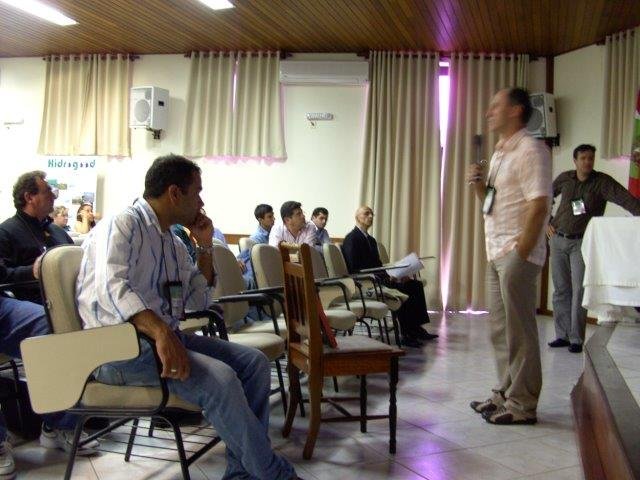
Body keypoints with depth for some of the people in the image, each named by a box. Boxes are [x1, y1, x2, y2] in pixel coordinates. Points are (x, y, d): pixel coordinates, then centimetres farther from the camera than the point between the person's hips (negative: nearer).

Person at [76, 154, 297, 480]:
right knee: (219, 377, -28)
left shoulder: (172, 242, 18)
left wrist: (205, 245, 12)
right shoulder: (122, 226, -8)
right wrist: (161, 333, -40)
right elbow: (112, 288, -27)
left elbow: (197, 301, 23)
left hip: (166, 336, 9)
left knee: (254, 361, -5)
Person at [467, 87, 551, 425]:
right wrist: (478, 185, 5)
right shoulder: (499, 154, 19)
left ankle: (522, 404, 7)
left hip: (517, 254, -9)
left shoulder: (529, 150, -10)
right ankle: (505, 394, 25)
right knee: (500, 329, 14)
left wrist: (520, 252, -18)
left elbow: (539, 205, -18)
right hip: (496, 253, 9)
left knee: (519, 331, -2)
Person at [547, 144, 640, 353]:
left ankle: (576, 339, 0)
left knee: (579, 290, -7)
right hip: (558, 240, 3)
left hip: (582, 243, -3)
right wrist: (546, 222, 9)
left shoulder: (602, 182, -7)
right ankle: (562, 334, 16)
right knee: (561, 290, 7)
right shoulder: (565, 178, 4)